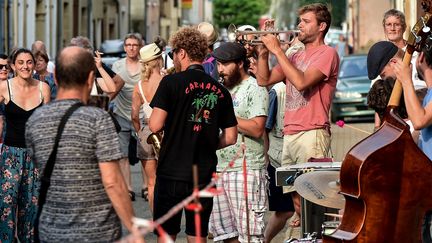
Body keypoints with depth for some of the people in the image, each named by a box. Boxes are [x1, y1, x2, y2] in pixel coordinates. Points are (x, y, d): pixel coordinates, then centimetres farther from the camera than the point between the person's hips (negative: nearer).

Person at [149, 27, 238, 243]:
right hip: (204, 174, 4)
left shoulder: (172, 82, -9)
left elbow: (155, 126, -13)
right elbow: (230, 137, 7)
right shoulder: (220, 90, 5)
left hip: (172, 171, -4)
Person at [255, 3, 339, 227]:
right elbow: (264, 80, 17)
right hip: (289, 134, 8)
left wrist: (277, 50, -12)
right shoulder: (296, 56, 21)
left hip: (312, 134, -8)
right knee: (297, 198, 7)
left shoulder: (327, 53, -4)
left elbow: (301, 82, -18)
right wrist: (263, 52, 4)